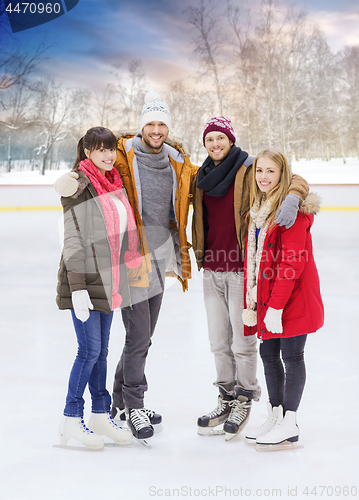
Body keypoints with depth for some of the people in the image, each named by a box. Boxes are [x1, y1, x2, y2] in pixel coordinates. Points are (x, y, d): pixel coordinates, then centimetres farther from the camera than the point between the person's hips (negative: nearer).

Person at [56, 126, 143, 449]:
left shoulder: (115, 183, 11)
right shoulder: (79, 185, -11)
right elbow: (73, 239, -15)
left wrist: (120, 277, 19)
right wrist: (78, 287, -19)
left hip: (107, 280, 7)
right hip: (85, 279, -7)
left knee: (100, 350, 12)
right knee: (90, 349, -6)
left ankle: (101, 415, 20)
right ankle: (71, 419, 4)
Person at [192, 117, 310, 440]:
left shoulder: (250, 170, -7)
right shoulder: (202, 178, 11)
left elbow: (295, 181, -13)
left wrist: (292, 197, -33)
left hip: (242, 269, -6)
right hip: (212, 270, 6)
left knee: (242, 341, 2)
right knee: (219, 342, 13)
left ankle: (244, 401, 18)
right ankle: (227, 399, 28)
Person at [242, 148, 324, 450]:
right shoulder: (258, 210, 13)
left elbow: (292, 263, -19)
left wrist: (276, 306, -21)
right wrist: (251, 302, 10)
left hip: (294, 298, -8)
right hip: (267, 298, 8)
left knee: (291, 356, -1)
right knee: (268, 353, 12)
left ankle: (289, 425, 8)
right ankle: (275, 417, 24)